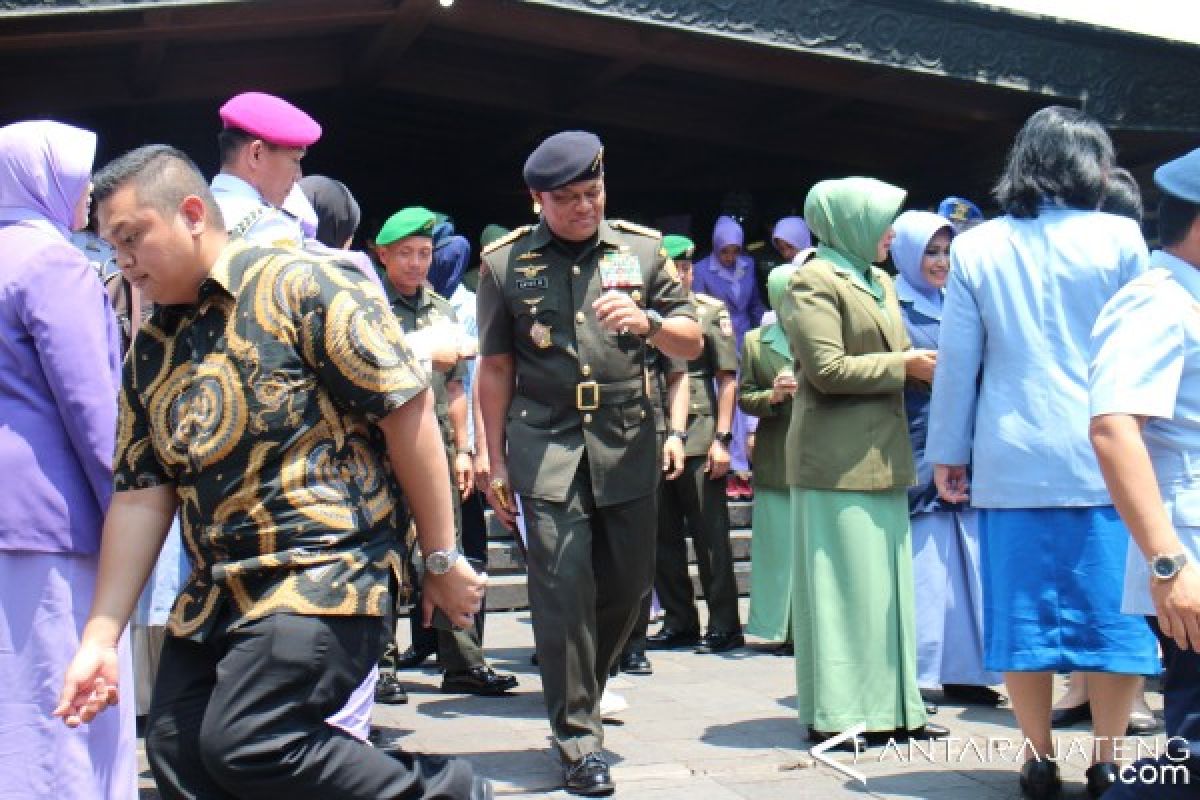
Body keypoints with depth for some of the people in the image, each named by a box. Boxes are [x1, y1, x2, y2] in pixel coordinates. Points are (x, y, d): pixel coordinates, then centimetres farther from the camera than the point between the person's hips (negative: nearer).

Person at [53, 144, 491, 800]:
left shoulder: (298, 287, -8)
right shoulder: (150, 351, 13)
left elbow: (406, 409, -10)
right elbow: (140, 495, 12)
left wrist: (441, 560, -9)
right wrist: (100, 638, 6)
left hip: (323, 572, -8)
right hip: (215, 592, 8)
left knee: (245, 745, -19)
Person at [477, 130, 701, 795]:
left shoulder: (641, 249, 8)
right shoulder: (506, 261, 4)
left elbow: (692, 343, 10)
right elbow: (495, 367, 8)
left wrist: (646, 321, -12)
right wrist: (496, 463, 6)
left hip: (626, 441, 3)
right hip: (546, 442, -2)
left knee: (630, 579, 8)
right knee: (563, 581, -8)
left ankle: (582, 683, 34)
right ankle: (578, 738, 1)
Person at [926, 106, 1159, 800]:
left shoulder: (977, 247, 2)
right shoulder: (1120, 238, -2)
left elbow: (957, 359, 3)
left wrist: (947, 452, 9)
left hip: (1011, 461, 1)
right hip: (1107, 457, -1)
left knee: (1024, 607, 7)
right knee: (1114, 607, 7)